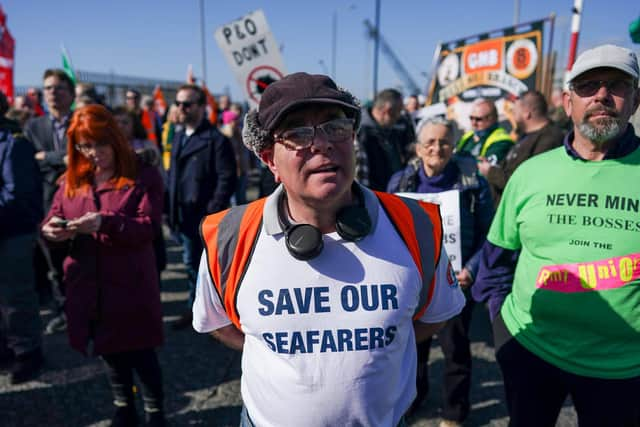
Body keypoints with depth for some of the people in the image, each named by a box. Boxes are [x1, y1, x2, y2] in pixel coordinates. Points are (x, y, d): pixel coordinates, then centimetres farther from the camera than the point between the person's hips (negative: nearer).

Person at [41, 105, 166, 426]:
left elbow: (148, 226, -14)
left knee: (140, 352, 6)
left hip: (130, 284, -4)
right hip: (87, 286, 5)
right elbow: (54, 217, 9)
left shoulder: (143, 176, -6)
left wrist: (106, 222, -29)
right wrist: (52, 229, -15)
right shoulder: (71, 179, 9)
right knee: (109, 351, 19)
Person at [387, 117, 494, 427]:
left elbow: (487, 234, -6)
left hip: (454, 281, -2)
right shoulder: (400, 181, -2)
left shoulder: (474, 183, -9)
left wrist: (472, 269, -18)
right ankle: (410, 398, 44)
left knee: (455, 348, 12)